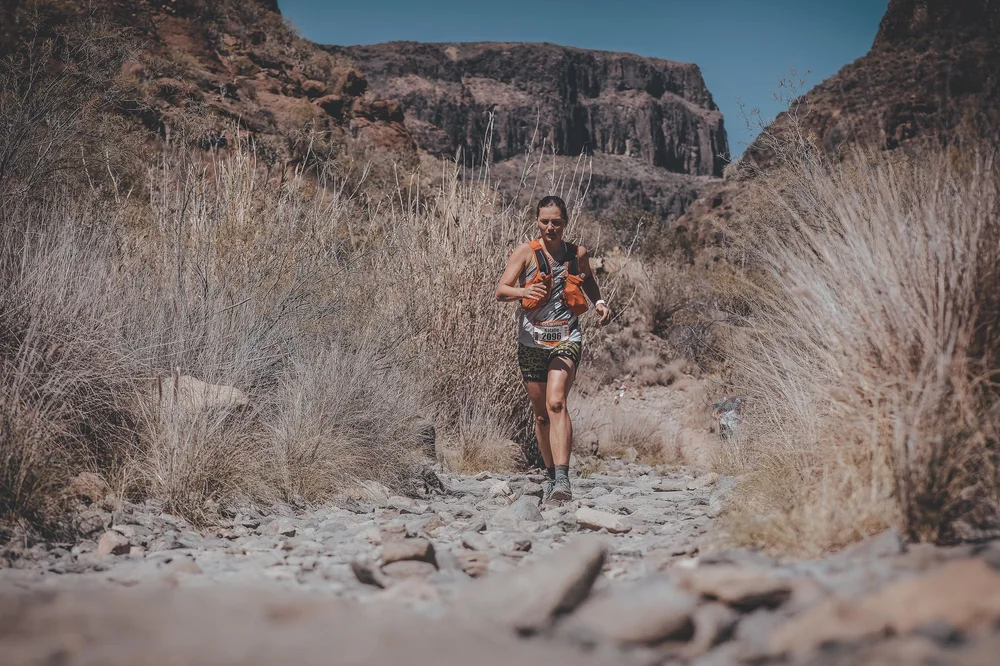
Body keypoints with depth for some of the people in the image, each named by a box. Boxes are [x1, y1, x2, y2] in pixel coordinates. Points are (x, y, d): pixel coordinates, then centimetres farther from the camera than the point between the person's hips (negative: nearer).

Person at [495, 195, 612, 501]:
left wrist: (599, 302, 8)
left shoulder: (578, 254, 7)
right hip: (532, 340, 1)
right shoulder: (526, 252, 0)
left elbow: (588, 281, 28)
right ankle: (551, 476, 28)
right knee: (541, 414, 10)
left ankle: (563, 478, -30)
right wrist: (523, 291, -30)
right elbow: (501, 290, -9)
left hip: (567, 339, -1)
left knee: (556, 403, -22)